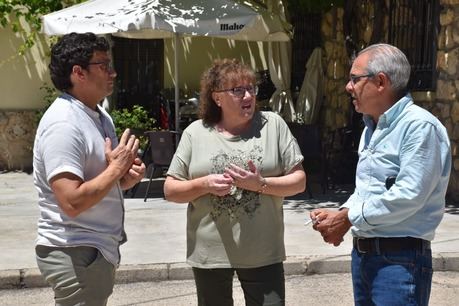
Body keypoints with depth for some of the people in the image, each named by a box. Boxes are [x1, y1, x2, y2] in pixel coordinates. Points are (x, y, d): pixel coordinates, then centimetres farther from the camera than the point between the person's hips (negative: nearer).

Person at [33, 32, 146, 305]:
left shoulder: (99, 114, 10)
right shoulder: (64, 124, -22)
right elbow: (72, 202, -29)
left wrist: (126, 177, 0)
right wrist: (116, 168, -19)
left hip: (98, 249, 10)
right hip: (76, 254, -10)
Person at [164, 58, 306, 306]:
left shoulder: (273, 124, -2)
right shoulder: (195, 133, -1)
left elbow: (299, 181, -1)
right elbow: (170, 190, 2)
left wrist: (261, 184, -18)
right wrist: (204, 185, -16)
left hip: (263, 253, -1)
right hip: (209, 253, 1)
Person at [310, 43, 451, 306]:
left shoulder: (419, 126, -16)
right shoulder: (372, 128, 15)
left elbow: (409, 195, -24)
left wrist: (348, 217, -15)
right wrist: (340, 215, 1)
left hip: (400, 260, -9)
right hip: (363, 253, 9)